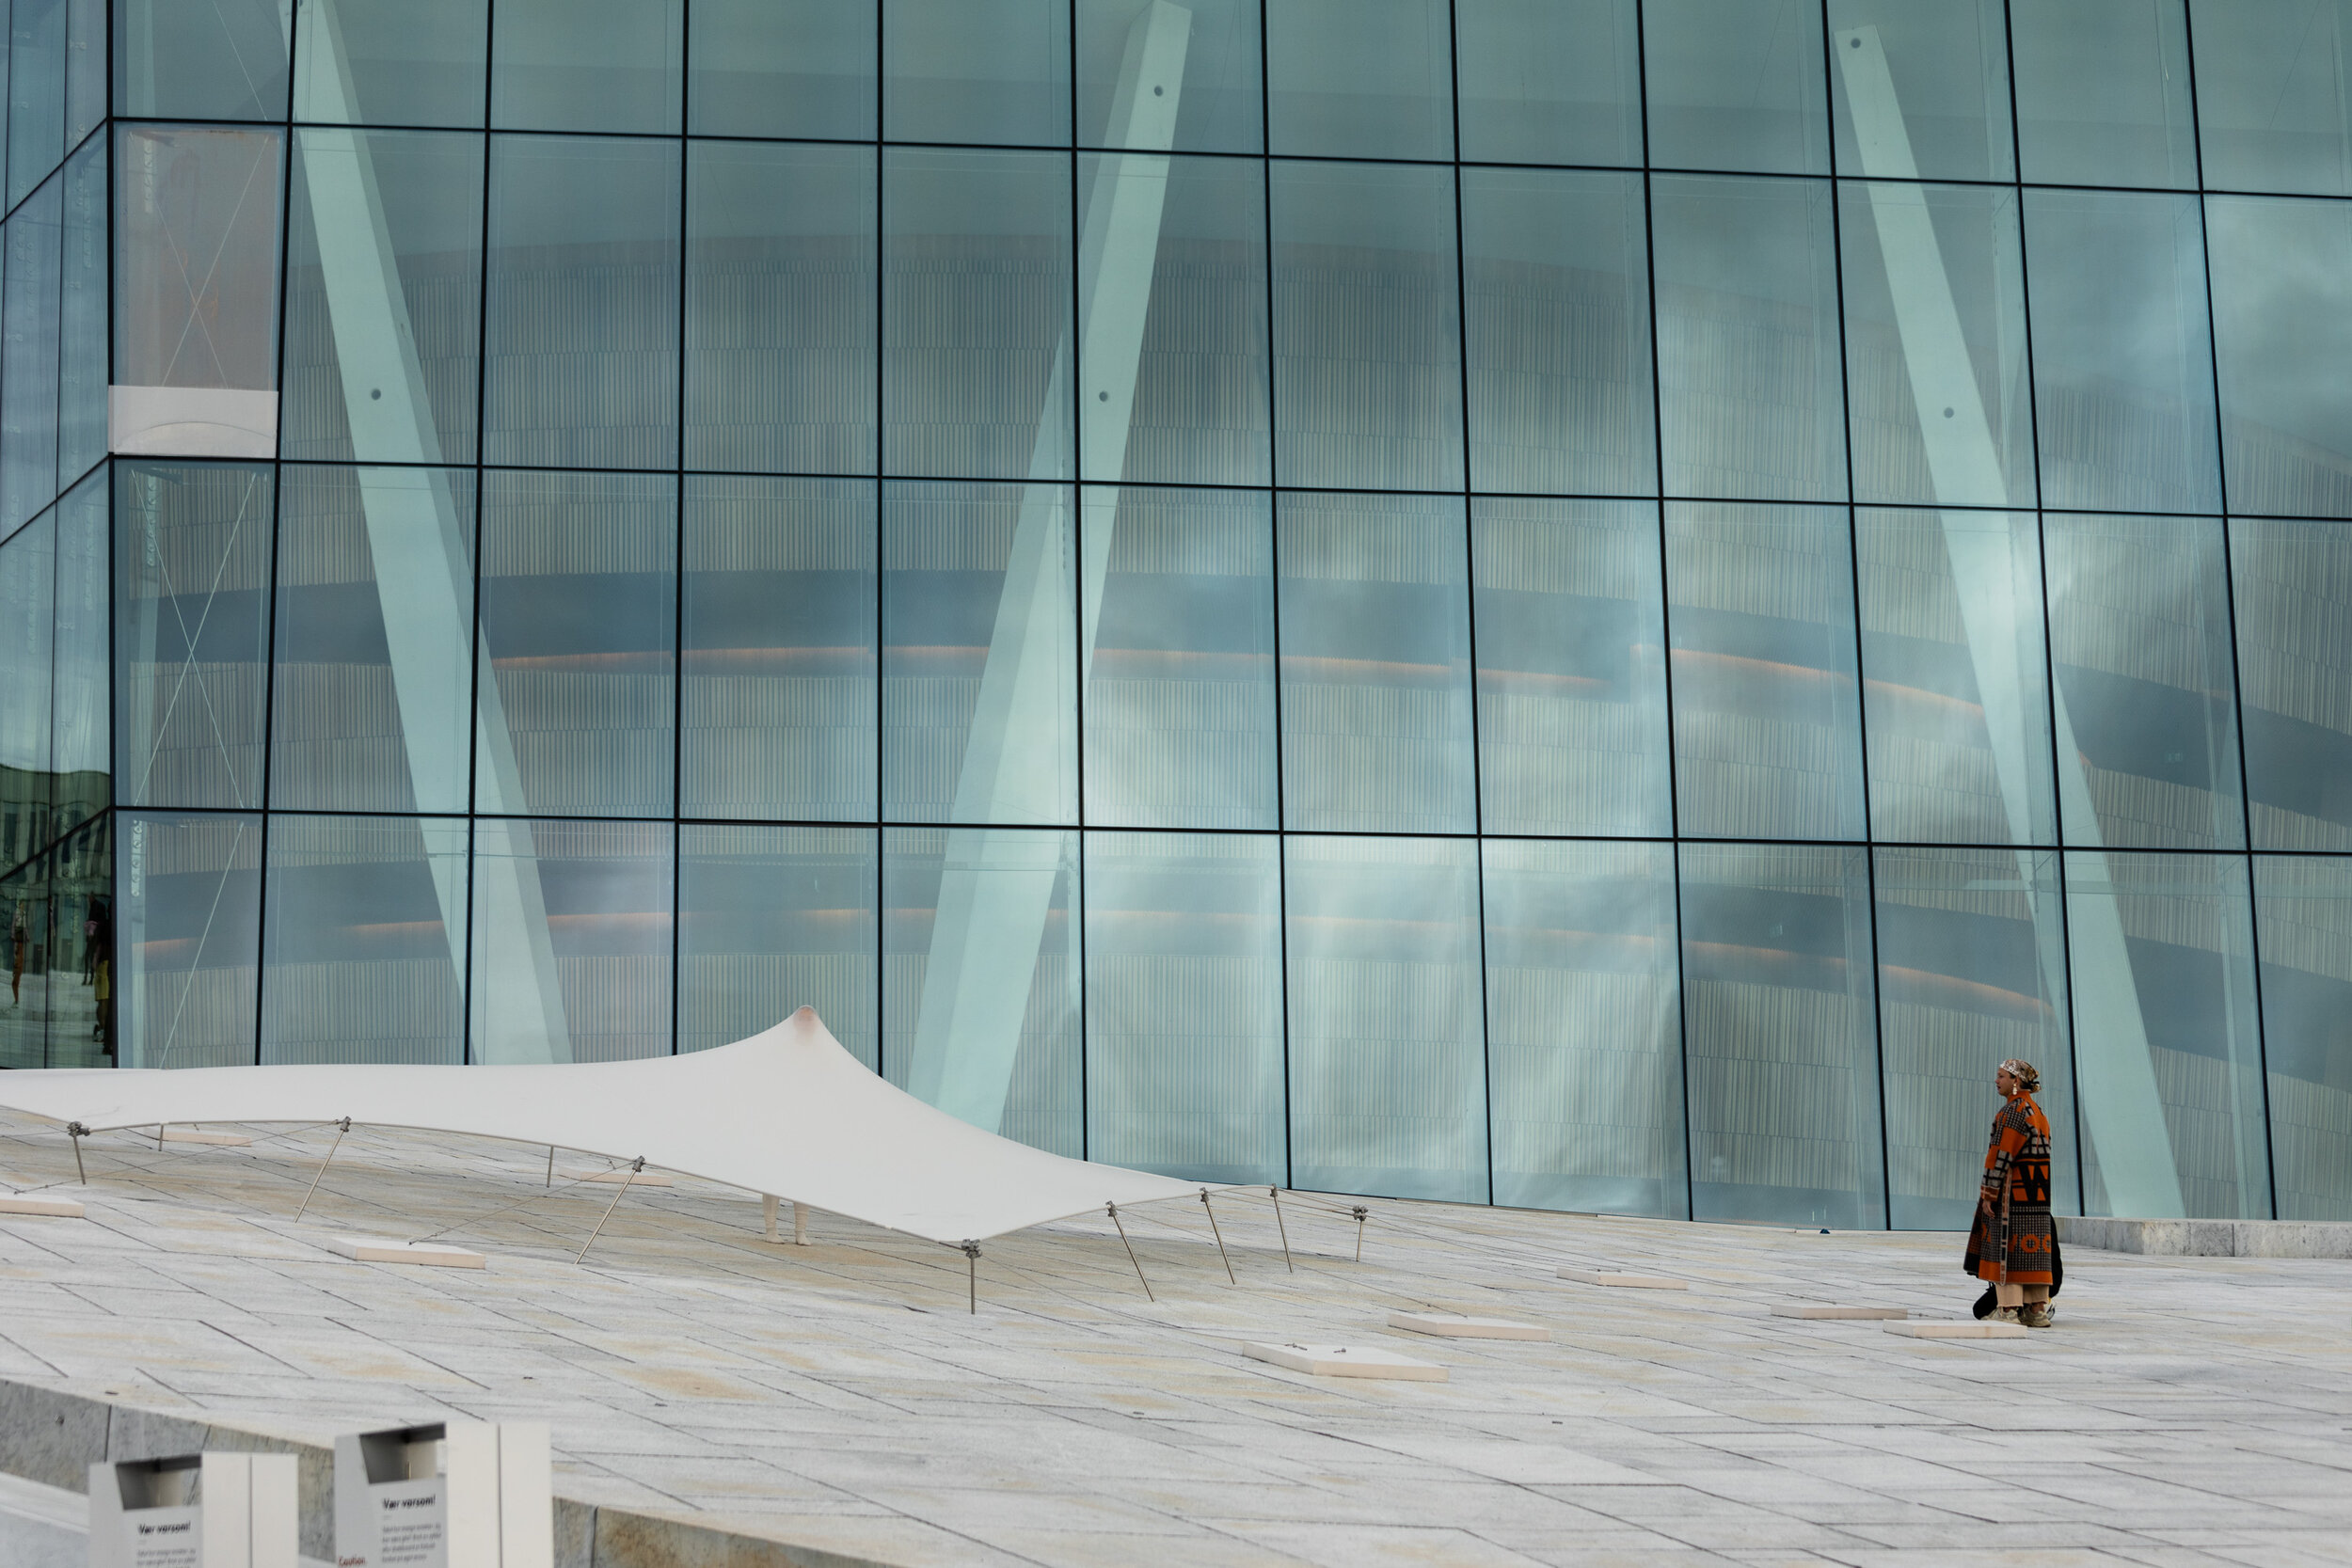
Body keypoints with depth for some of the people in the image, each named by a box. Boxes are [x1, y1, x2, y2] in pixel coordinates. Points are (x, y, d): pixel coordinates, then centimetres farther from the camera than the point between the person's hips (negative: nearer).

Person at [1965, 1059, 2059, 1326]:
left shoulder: (2012, 1111, -13)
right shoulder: (2037, 1112, 16)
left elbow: (2001, 1156, -18)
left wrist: (1988, 1193, -17)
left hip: (2012, 1191, -9)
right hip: (2036, 1193, 9)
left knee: (2006, 1245, -6)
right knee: (2033, 1247, 8)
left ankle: (2008, 1310, -8)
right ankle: (2038, 1309, 8)